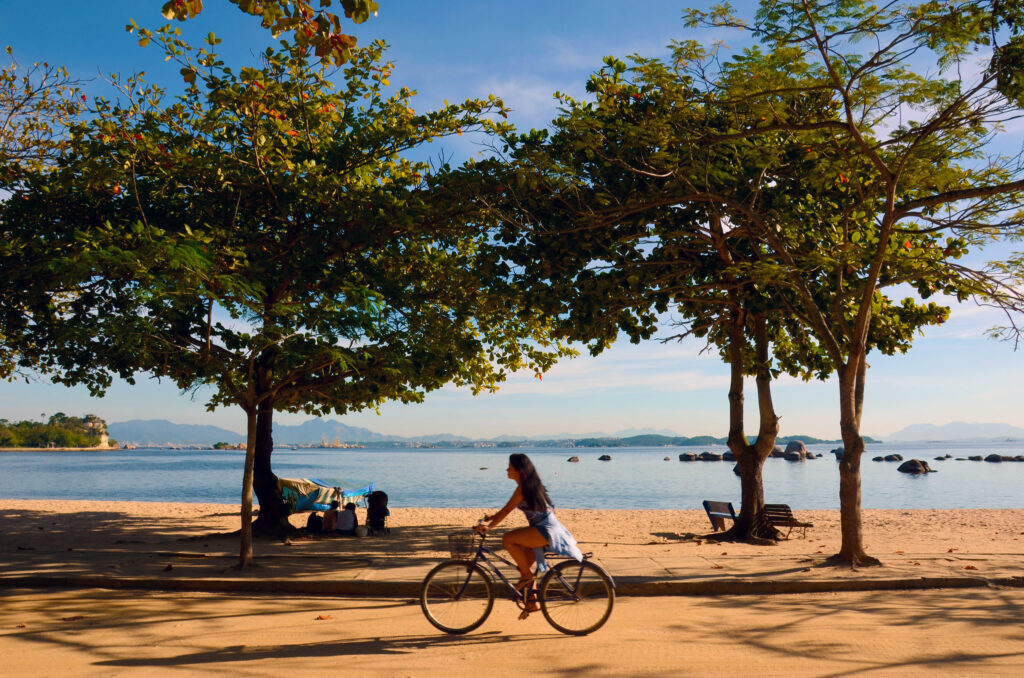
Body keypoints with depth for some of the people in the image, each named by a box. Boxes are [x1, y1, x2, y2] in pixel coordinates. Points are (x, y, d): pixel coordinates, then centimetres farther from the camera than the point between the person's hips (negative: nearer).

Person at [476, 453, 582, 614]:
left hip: (546, 530, -10)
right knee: (526, 562, 14)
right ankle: (532, 601, 19)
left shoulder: (523, 487, -14)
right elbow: (508, 509, 24)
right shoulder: (529, 484, 15)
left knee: (508, 539, -19)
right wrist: (493, 517, 20)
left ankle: (527, 575, -6)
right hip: (545, 529, 10)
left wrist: (489, 526, -15)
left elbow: (508, 510, -17)